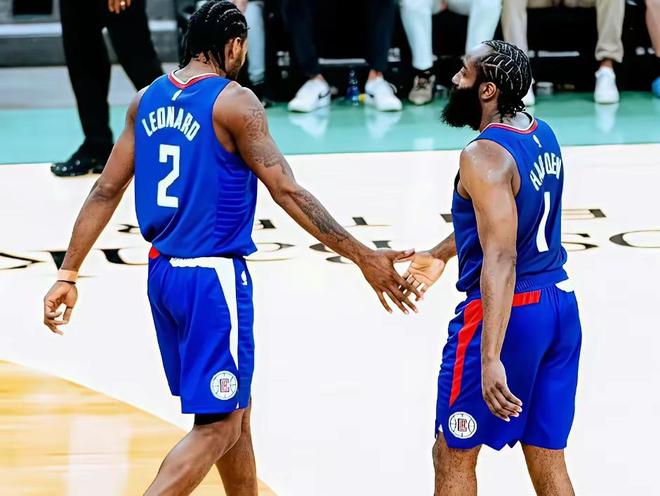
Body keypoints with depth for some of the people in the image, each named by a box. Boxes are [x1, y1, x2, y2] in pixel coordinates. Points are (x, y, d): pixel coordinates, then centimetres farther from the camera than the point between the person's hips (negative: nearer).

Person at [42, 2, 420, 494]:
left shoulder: (148, 99, 8)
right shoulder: (234, 102, -12)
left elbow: (106, 192, 9)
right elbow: (288, 192, -16)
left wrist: (68, 276, 13)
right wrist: (364, 257, -14)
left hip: (164, 273, 8)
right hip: (214, 278, -8)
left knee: (236, 409, 21)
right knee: (218, 426, -5)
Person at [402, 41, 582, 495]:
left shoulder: (485, 156, -20)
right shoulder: (543, 136, 7)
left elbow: (500, 260, -29)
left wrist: (490, 359, -35)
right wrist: (442, 254, 36)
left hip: (510, 310, -8)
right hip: (560, 303, 8)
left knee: (453, 453, 7)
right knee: (548, 458, 12)